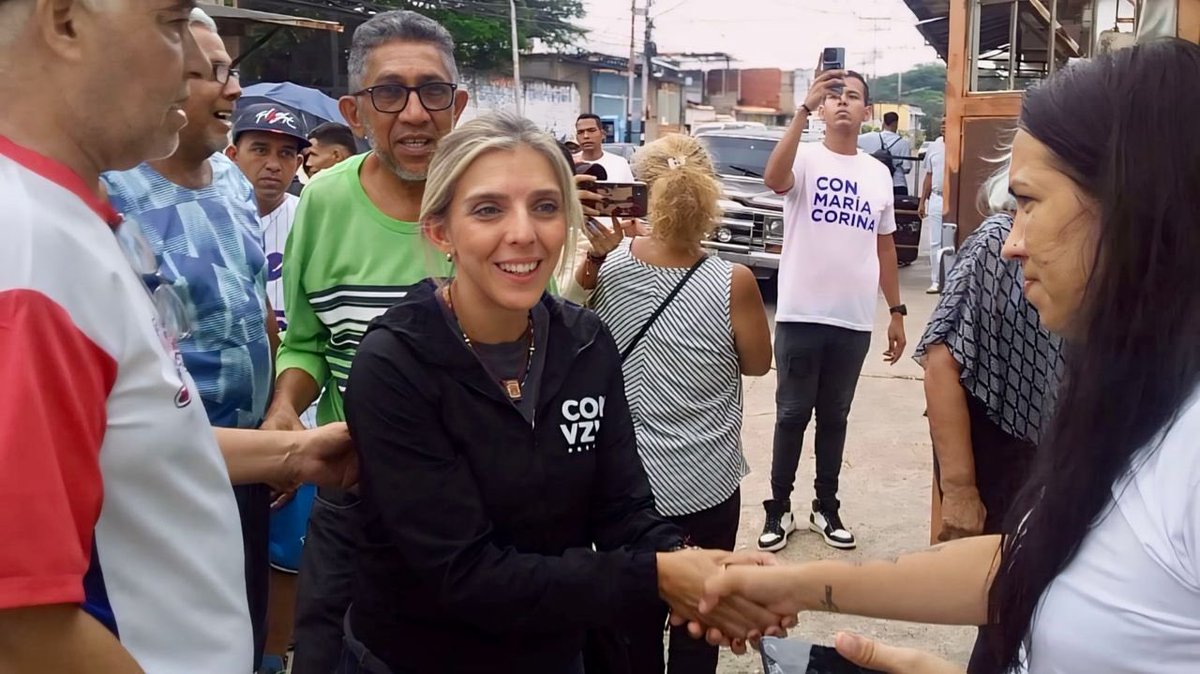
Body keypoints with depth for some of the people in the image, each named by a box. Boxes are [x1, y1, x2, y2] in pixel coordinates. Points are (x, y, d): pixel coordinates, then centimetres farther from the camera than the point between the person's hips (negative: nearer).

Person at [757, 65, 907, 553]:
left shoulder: (878, 174, 10)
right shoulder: (805, 159, -4)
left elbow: (885, 246, 15)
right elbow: (773, 178, -29)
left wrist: (896, 311, 13)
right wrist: (804, 108, -33)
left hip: (854, 321, 4)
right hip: (800, 316, -4)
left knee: (834, 418, 14)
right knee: (792, 416, 6)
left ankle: (826, 508, 25)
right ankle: (778, 509, 17)